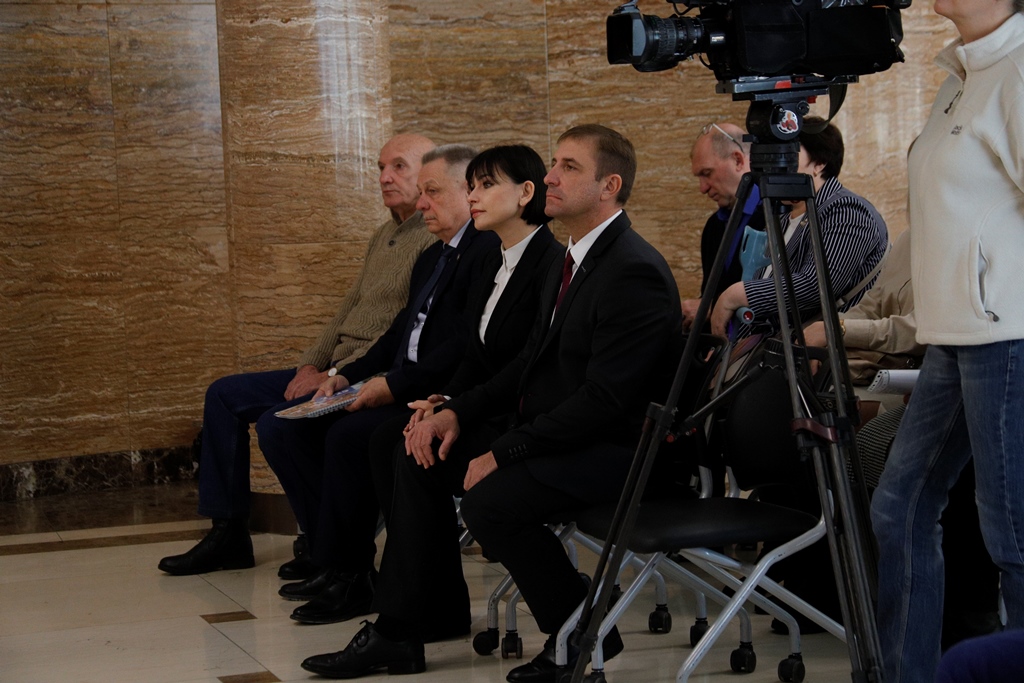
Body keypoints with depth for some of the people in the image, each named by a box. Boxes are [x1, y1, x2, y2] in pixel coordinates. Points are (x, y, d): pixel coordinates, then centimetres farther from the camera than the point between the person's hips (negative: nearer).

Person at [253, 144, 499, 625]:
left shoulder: (489, 251, -9)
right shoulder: (432, 259, 25)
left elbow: (469, 346, -20)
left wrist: (394, 385, -21)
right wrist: (349, 377, 7)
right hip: (399, 392, 10)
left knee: (350, 434, -33)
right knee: (278, 427, -2)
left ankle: (346, 574, -16)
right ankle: (339, 559, -3)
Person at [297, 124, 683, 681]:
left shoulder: (634, 271, -19)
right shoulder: (569, 263, 14)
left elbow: (604, 399, -24)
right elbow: (531, 362, 19)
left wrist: (505, 452, -22)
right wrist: (459, 411, 3)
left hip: (609, 447, -10)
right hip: (550, 429, 10)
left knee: (490, 501, -29)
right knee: (423, 456, 4)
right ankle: (395, 634, 5)